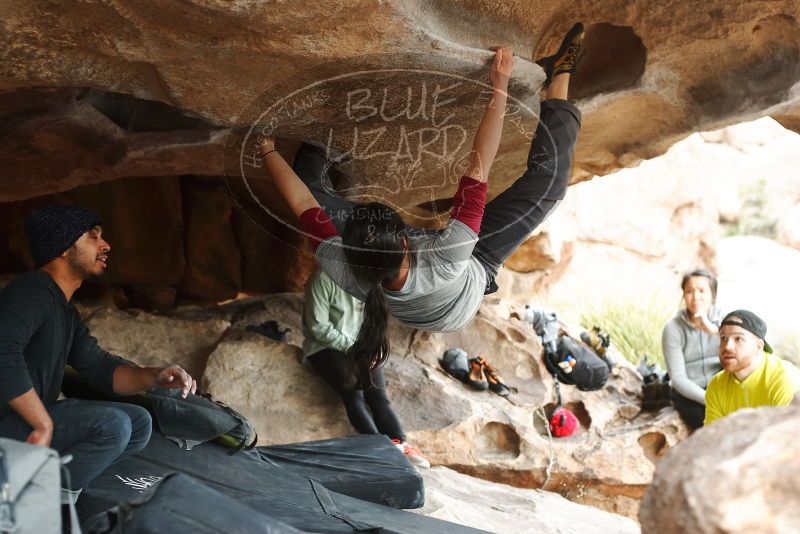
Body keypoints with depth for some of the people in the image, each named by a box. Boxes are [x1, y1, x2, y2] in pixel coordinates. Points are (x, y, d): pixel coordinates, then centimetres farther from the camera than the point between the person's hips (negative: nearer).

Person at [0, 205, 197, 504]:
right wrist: (44, 425, -28)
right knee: (112, 424, -25)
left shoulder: (66, 312, 18)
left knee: (139, 422, 7)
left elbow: (100, 368, 15)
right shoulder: (31, 291, -15)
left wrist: (154, 378, -5)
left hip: (32, 421, 10)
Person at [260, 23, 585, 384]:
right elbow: (478, 171, -45)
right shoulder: (447, 261, -49)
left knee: (313, 187, 1)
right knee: (546, 180, -12)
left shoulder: (343, 271, -40)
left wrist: (267, 150, -12)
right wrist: (499, 88, -40)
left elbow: (300, 201, -26)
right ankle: (559, 79, 8)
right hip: (476, 269, -3)